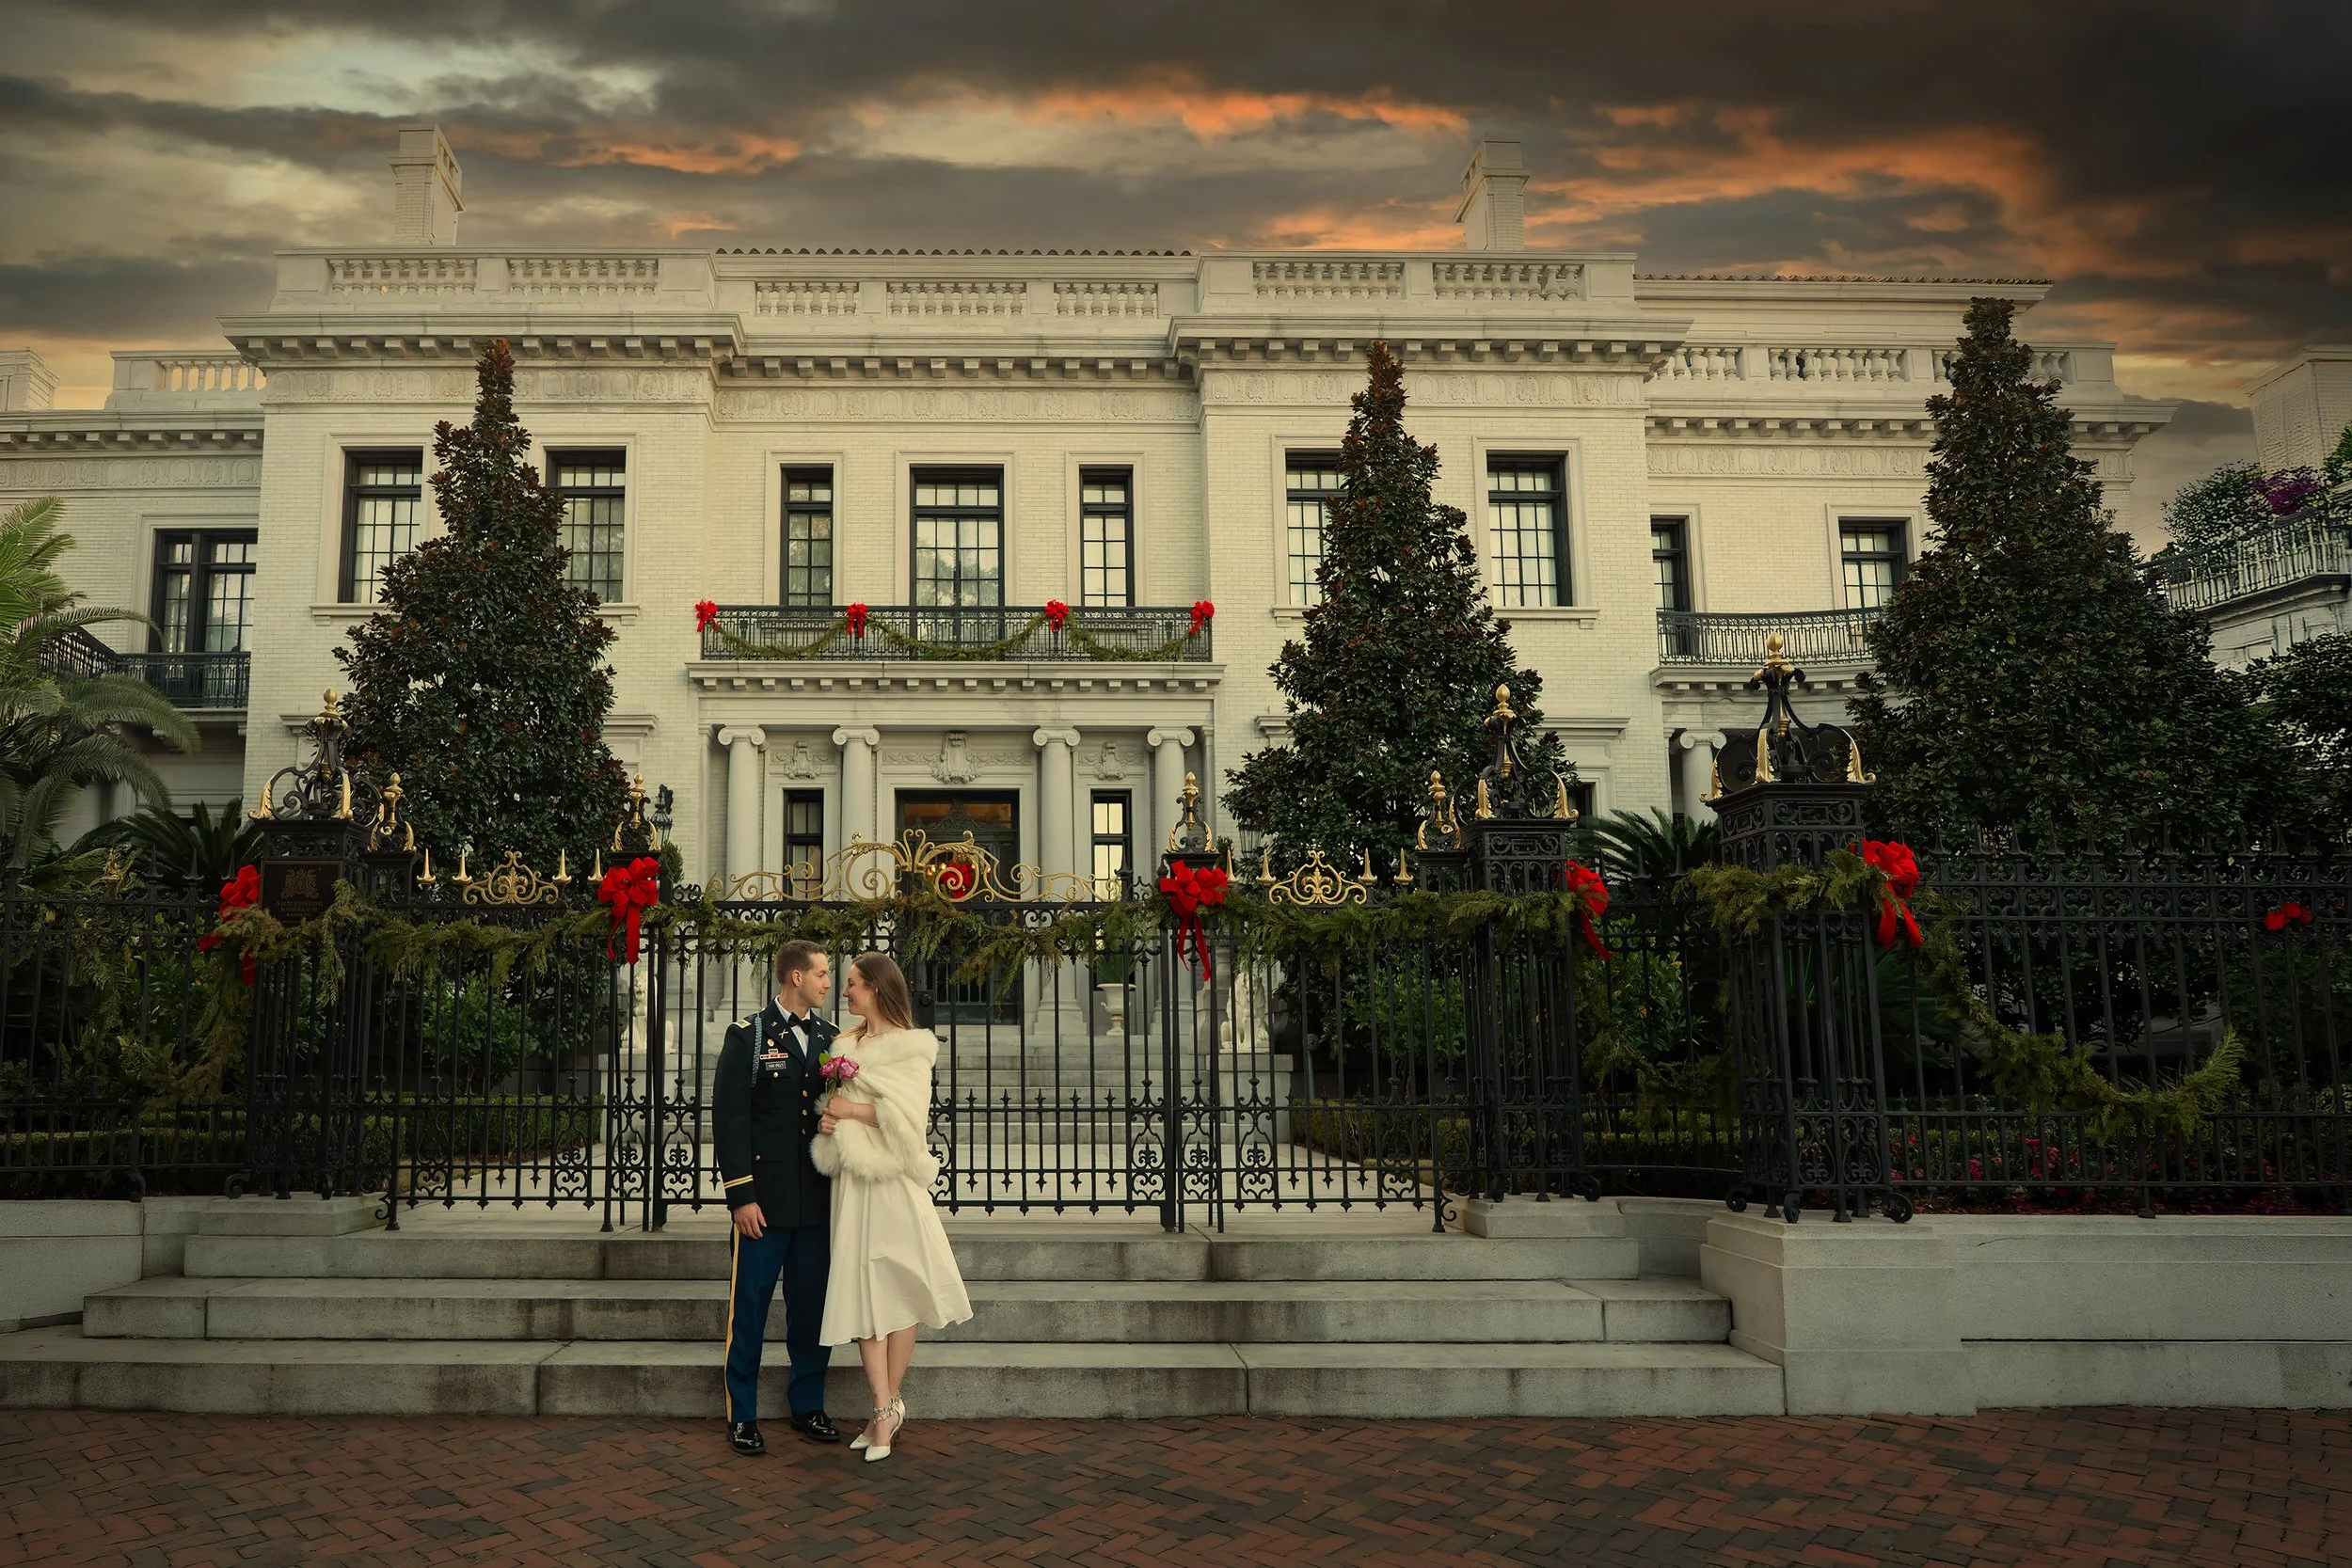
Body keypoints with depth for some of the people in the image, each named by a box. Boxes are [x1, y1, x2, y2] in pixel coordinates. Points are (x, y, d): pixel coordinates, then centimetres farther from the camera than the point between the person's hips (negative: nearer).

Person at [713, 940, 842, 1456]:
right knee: (749, 1308, 3)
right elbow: (729, 1118, -6)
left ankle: (808, 1406, 24)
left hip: (819, 1199, 4)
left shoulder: (832, 1039, 11)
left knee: (813, 1307, 10)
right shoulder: (748, 1035, -2)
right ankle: (742, 1417, 15)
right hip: (765, 1199, -4)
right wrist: (741, 1195, -11)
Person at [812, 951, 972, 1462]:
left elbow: (905, 1116, -13)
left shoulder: (912, 1047, -3)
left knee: (899, 1290, 0)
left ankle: (888, 1403, 12)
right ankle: (886, 1410, 4)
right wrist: (827, 1120, 2)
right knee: (862, 1291, 0)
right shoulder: (845, 1046, 15)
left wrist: (851, 1109, -8)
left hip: (894, 1181, -5)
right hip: (853, 1182, 5)